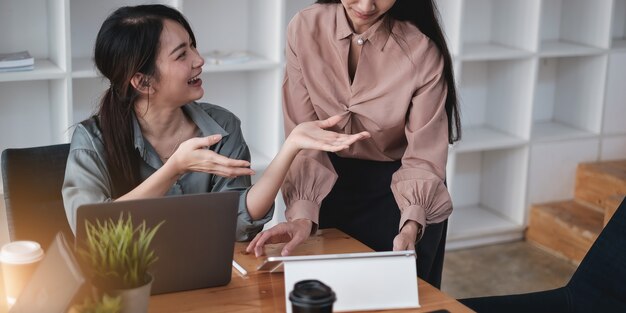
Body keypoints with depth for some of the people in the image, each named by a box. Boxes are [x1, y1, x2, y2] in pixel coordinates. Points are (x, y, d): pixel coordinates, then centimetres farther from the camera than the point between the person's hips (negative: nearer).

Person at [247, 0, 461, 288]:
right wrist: (302, 213, -30)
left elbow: (423, 156, -22)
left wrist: (410, 228, -38)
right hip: (333, 182, 2)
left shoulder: (421, 51, -24)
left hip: (398, 189, -2)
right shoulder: (304, 29, -17)